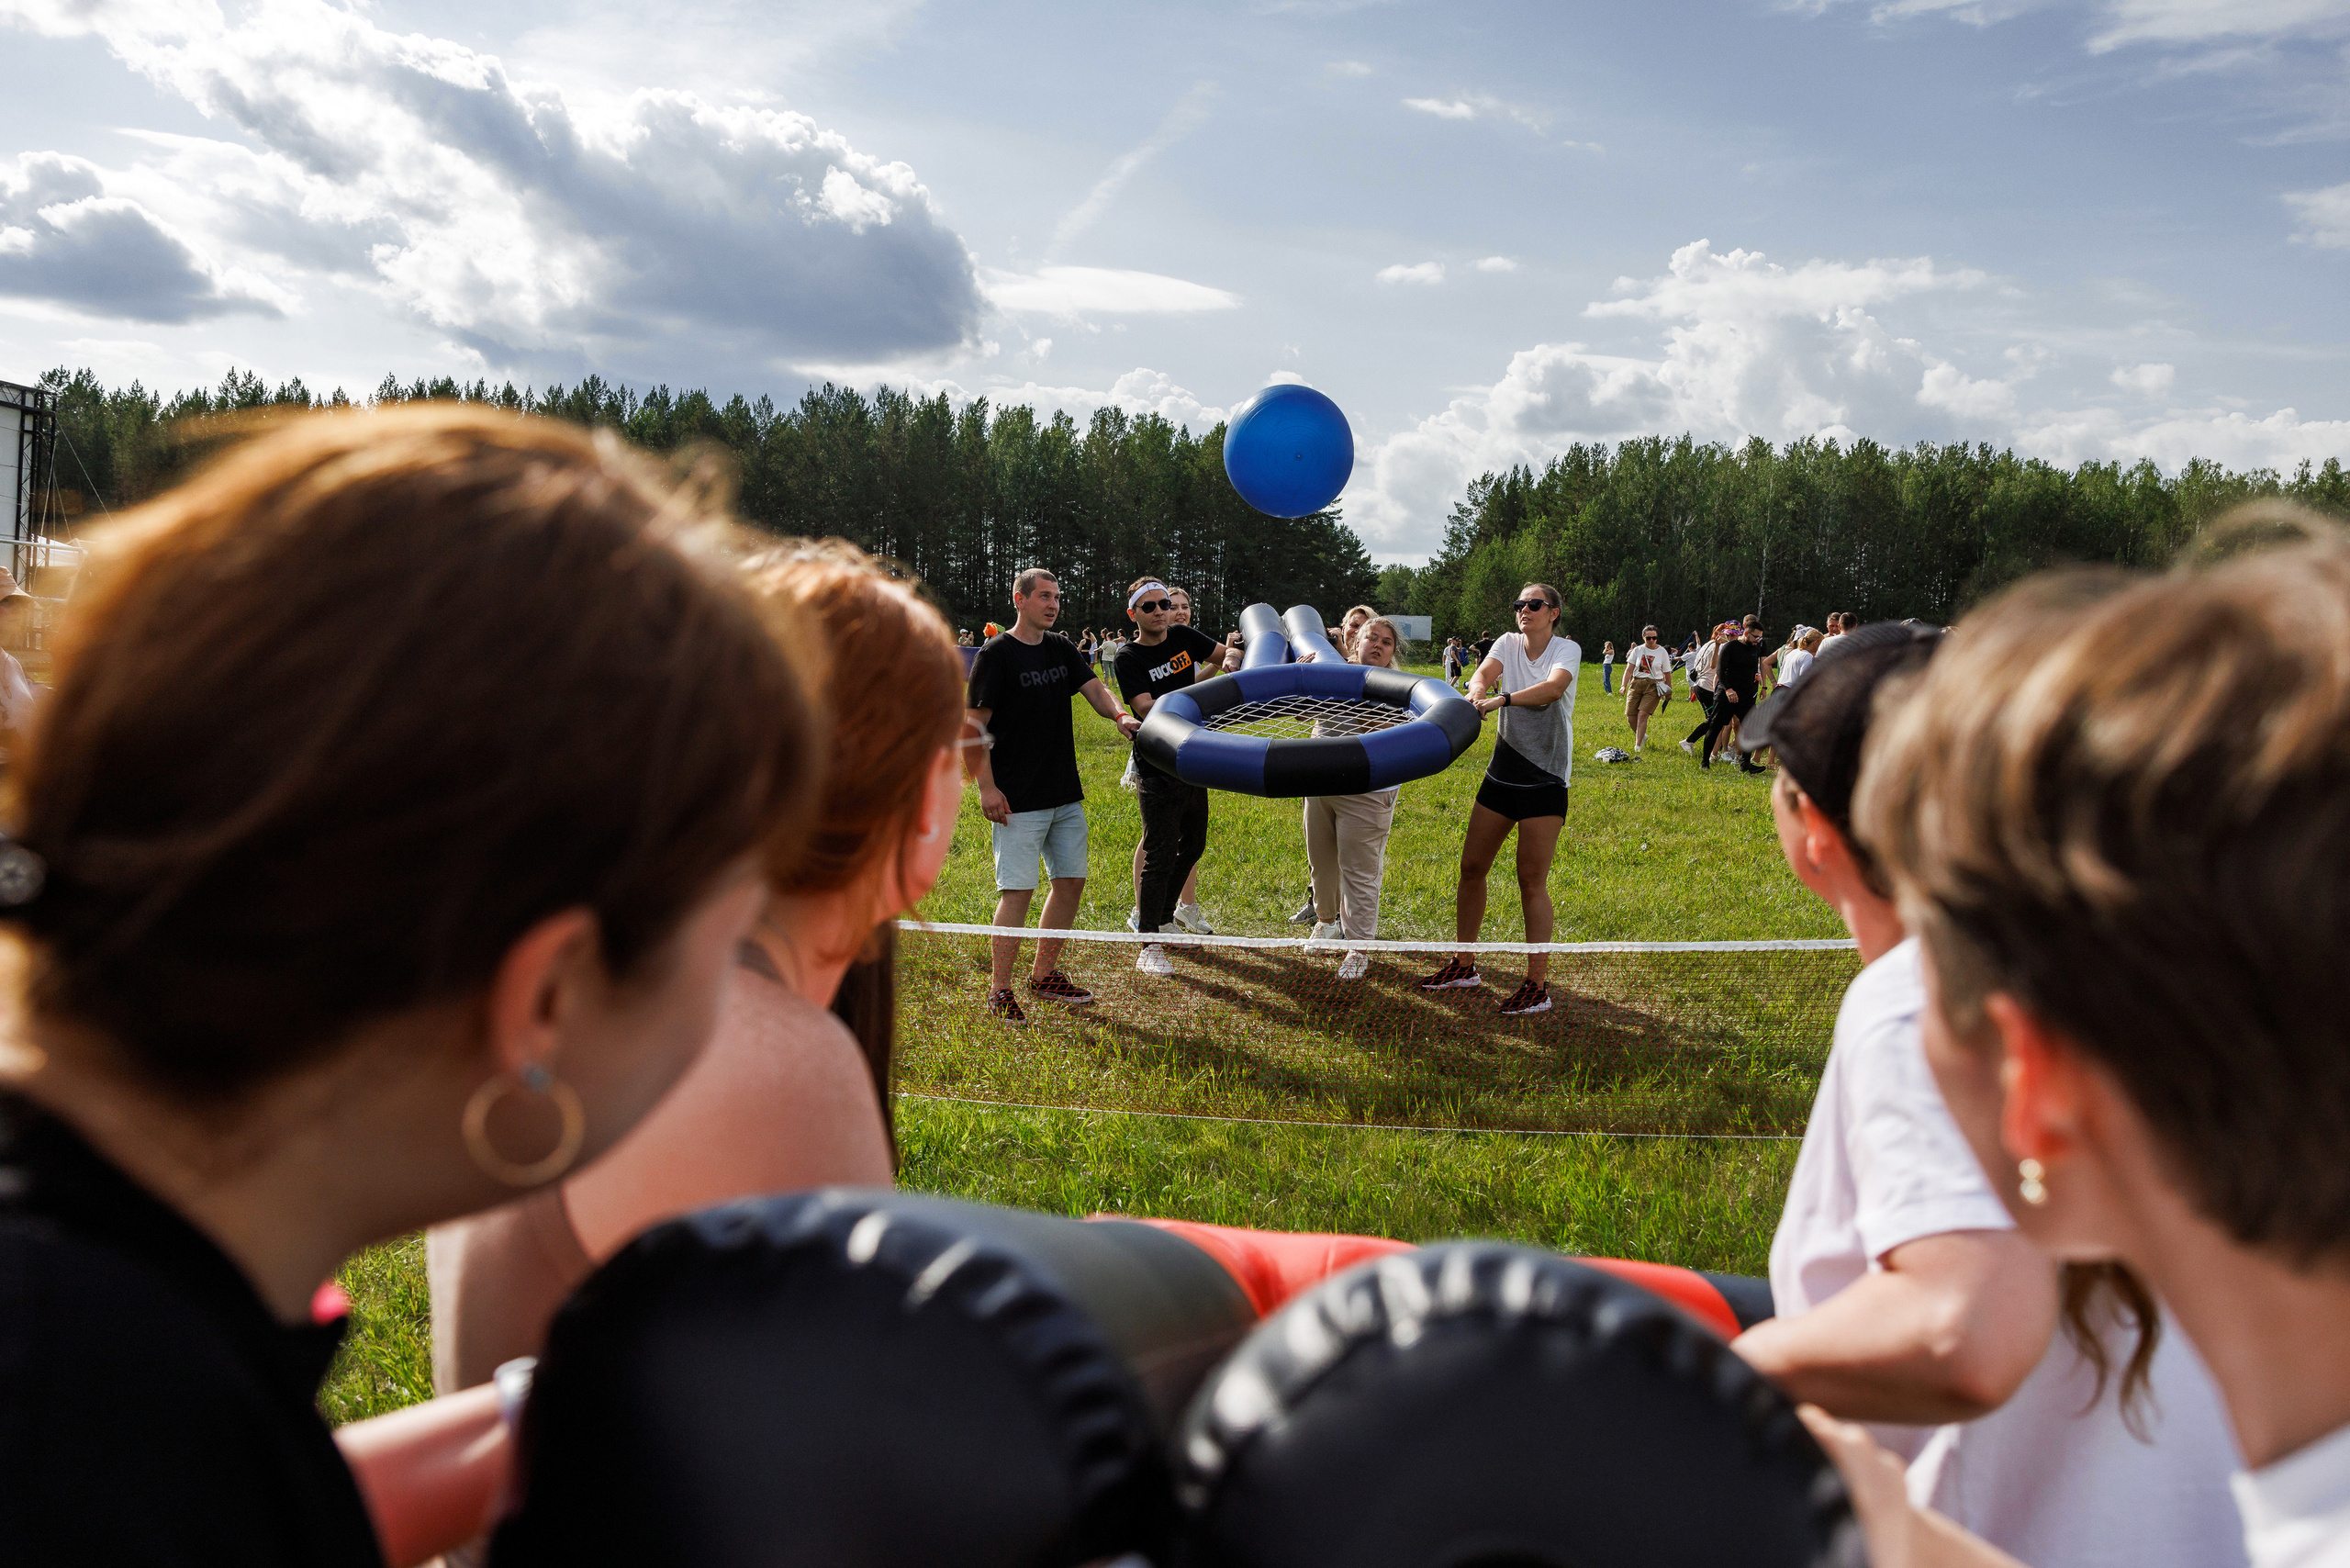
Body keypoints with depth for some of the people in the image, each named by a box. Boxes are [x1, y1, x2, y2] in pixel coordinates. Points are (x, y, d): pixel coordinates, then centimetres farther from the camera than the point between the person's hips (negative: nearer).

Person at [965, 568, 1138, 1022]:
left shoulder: (1061, 649, 12)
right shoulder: (996, 654, -9)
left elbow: (1093, 687, 7)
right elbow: (973, 727, -11)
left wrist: (1119, 715, -16)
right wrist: (987, 788, -16)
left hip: (1066, 796, 8)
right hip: (1017, 800, -8)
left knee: (1071, 881, 12)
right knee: (1018, 890, -9)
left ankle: (1044, 975, 27)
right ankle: (999, 992, 0)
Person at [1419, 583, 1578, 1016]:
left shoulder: (1566, 649, -7)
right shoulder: (1508, 644, 6)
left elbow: (1554, 688, -28)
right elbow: (1482, 675, -13)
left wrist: (1502, 699, -42)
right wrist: (1477, 691, -38)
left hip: (1546, 781, -5)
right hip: (1502, 774, 5)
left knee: (1532, 882, -6)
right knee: (1471, 866, 7)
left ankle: (1537, 984, 1)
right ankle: (1464, 964, 22)